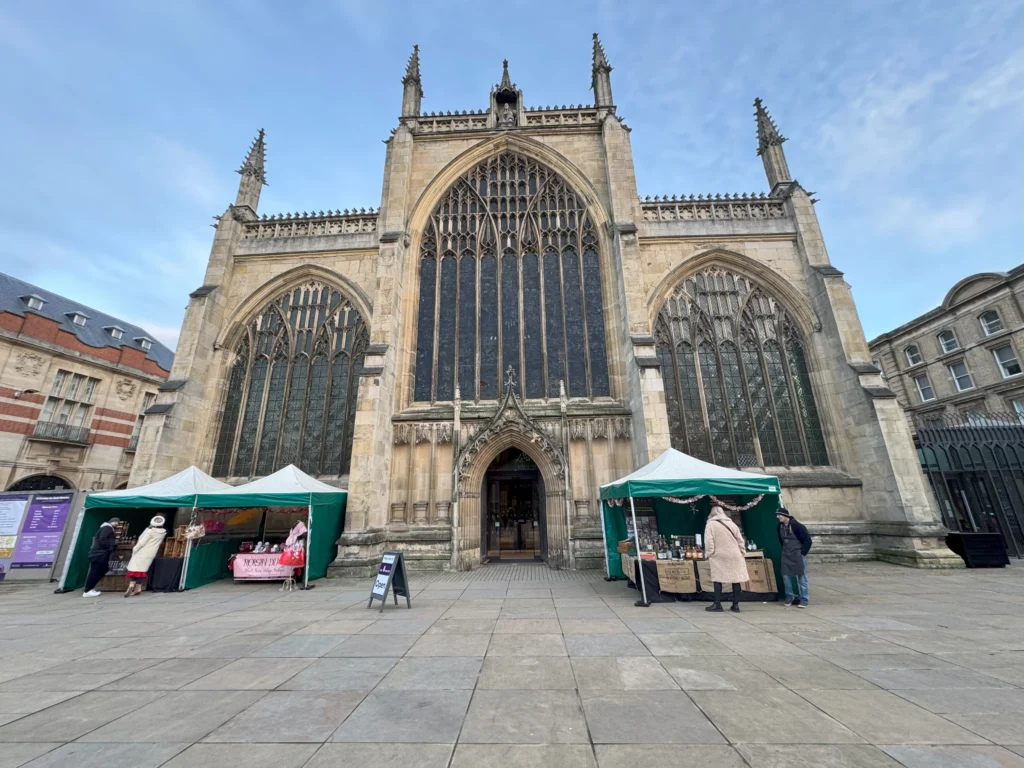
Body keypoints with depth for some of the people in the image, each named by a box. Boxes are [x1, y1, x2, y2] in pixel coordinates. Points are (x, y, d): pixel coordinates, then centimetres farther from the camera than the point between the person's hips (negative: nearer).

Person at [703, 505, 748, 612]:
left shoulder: (710, 524, -3)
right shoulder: (731, 523, 10)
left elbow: (708, 541, -10)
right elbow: (740, 540, 11)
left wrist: (709, 554, -2)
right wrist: (741, 554, 18)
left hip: (719, 556, -4)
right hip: (734, 556, 4)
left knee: (718, 579, 1)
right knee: (736, 579, 8)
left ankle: (717, 604, 1)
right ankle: (736, 605, 12)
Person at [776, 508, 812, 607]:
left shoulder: (796, 525, -19)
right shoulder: (780, 526, 1)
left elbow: (808, 540, -13)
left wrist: (802, 553, -11)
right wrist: (785, 549, 15)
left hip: (798, 555, -6)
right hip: (786, 555, 6)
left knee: (801, 577, 2)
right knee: (785, 576, 6)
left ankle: (804, 599, 12)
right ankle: (789, 596, 21)